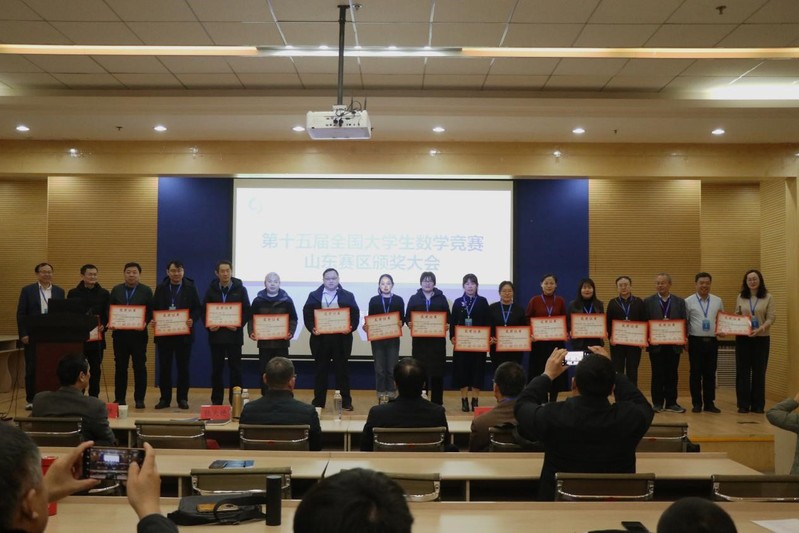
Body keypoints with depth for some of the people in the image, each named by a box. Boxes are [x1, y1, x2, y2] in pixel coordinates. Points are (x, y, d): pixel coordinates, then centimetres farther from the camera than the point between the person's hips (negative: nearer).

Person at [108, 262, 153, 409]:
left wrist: (145, 322, -17)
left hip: (138, 334, -2)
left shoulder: (146, 291, 4)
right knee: (120, 367, 7)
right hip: (120, 334, 2)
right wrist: (110, 323, -7)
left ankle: (139, 399, 6)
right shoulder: (116, 290, 11)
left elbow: (151, 311, 0)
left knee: (139, 367, 0)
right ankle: (120, 398, 14)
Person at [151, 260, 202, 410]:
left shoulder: (190, 288, 2)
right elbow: (154, 308, 8)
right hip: (163, 333, 2)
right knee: (164, 367, 5)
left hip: (184, 334, -1)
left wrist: (192, 319, -18)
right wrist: (153, 319, -11)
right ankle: (165, 398, 13)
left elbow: (198, 308, 0)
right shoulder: (161, 288, 8)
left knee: (183, 367, 4)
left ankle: (182, 398, 12)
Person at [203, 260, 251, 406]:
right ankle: (216, 401, 13)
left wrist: (239, 325, -15)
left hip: (234, 335, -1)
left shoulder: (240, 289, 3)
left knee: (235, 369, 2)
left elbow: (247, 311, 0)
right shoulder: (211, 290, 8)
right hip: (216, 335, 1)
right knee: (216, 369, 6)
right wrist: (208, 326, -11)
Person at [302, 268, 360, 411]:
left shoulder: (348, 296, 5)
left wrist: (351, 327, -16)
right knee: (321, 370, 6)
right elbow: (307, 315, 1)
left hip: (341, 338, 0)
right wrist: (312, 328, -15)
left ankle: (345, 401, 12)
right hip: (320, 338, 1)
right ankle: (318, 402, 13)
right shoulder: (314, 296, 6)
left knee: (342, 370, 5)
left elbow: (355, 315, 1)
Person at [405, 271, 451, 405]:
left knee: (437, 369, -1)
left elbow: (448, 317, 8)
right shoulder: (414, 299, 10)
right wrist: (409, 323, -14)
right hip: (419, 339, 0)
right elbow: (407, 316, 7)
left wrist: (446, 325, -12)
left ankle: (437, 402, 5)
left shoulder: (441, 298, 9)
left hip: (437, 340, 0)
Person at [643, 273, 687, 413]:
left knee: (672, 375, 5)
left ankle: (671, 403, 12)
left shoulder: (680, 302, 8)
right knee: (657, 375, 2)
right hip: (655, 344, -1)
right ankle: (657, 403, 8)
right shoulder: (648, 301, 4)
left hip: (674, 344, 1)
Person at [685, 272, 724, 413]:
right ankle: (697, 403, 9)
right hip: (696, 341, -2)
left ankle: (709, 403, 12)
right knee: (696, 373, 2)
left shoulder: (718, 301, 9)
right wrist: (684, 340, -3)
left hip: (712, 341, 2)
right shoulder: (688, 301, 1)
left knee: (710, 374, 5)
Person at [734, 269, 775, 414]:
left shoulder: (768, 297, 0)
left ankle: (758, 405, 11)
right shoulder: (740, 297, 7)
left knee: (759, 372, 4)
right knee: (742, 371, 2)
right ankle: (743, 404, 8)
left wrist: (760, 329, -21)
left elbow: (771, 318, -5)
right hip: (742, 338, 2)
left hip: (761, 338, -2)